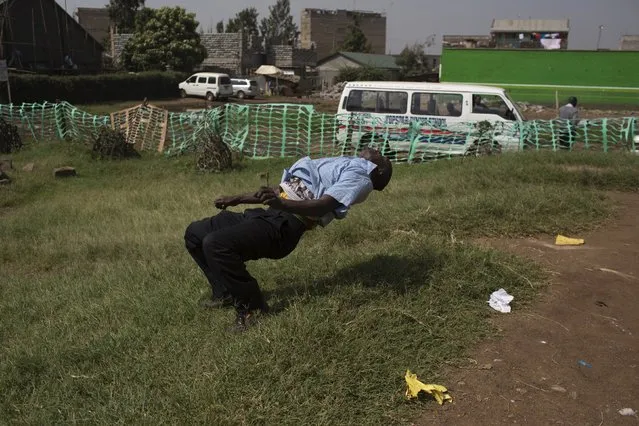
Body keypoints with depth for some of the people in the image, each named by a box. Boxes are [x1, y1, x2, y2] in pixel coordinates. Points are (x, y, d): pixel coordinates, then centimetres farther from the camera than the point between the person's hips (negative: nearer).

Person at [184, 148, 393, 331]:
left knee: (214, 244, -26)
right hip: (267, 213, 9)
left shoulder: (360, 176, 0)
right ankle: (226, 292, 20)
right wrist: (238, 199, 30)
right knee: (195, 233, 7)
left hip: (283, 224, -9)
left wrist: (282, 203, -36)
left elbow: (322, 206, -19)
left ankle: (251, 305, -8)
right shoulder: (339, 165, 28)